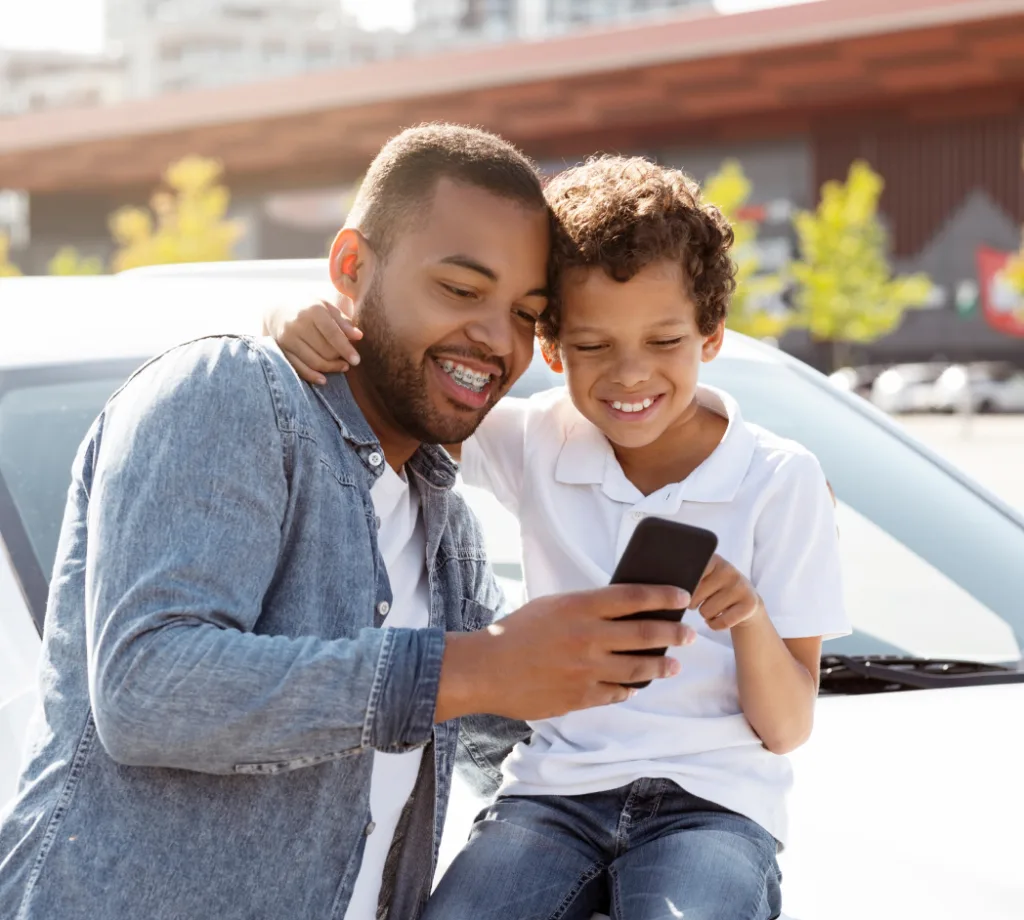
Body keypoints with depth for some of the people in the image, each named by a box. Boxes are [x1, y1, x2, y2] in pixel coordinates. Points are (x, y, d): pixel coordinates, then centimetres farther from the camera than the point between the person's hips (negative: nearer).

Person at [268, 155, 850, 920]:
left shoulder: (779, 479, -3)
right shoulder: (535, 444, 5)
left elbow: (787, 730, 0)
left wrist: (749, 620, -21)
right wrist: (302, 329, -15)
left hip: (714, 804, -2)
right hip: (555, 789, 3)